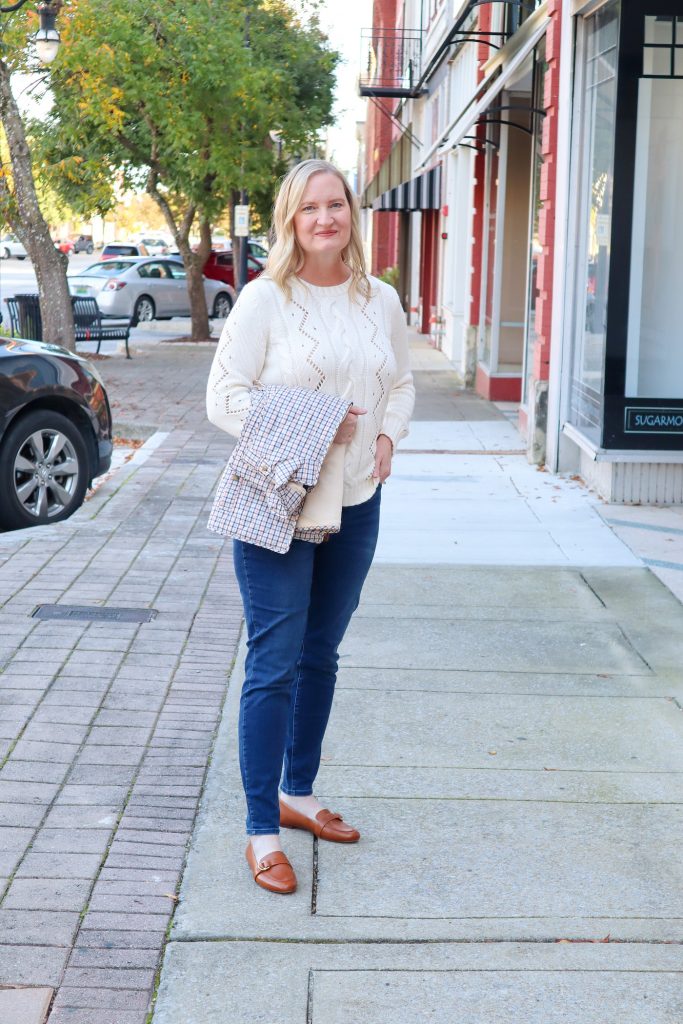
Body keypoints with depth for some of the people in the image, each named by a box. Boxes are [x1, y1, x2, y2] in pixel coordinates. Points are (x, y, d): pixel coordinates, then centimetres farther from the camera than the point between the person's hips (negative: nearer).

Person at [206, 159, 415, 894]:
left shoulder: (382, 302, 8)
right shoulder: (265, 299, -8)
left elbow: (401, 383, 20)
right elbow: (225, 394, -9)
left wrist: (388, 436, 1)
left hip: (356, 503, 6)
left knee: (320, 657, 15)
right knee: (274, 664, -5)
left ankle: (297, 794, 31)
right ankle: (261, 831, 3)